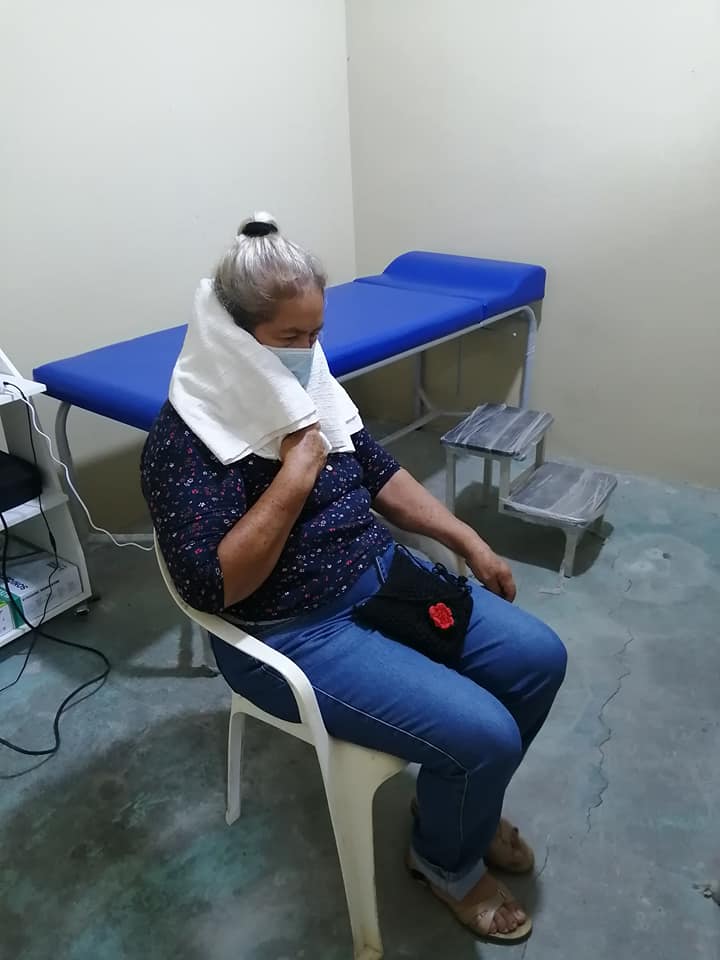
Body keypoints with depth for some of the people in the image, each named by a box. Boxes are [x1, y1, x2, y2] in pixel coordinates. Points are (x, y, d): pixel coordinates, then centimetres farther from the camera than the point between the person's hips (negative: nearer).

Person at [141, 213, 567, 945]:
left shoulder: (307, 389, 3)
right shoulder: (184, 439, -19)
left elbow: (381, 476, 13)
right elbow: (214, 587, -25)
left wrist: (468, 541, 8)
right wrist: (296, 475, -27)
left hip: (381, 577, 8)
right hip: (291, 635, -8)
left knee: (538, 658, 2)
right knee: (482, 734, -18)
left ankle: (465, 807, 27)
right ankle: (446, 859, 18)